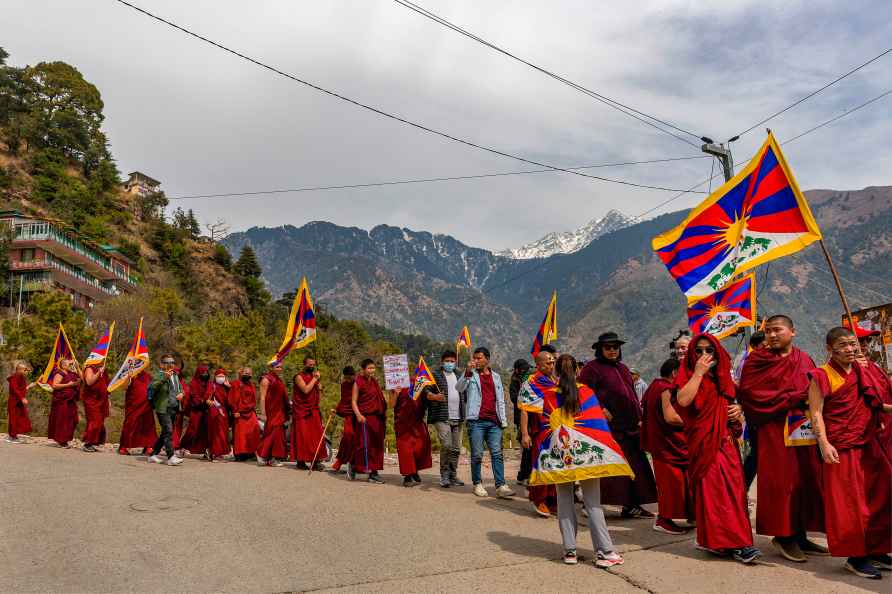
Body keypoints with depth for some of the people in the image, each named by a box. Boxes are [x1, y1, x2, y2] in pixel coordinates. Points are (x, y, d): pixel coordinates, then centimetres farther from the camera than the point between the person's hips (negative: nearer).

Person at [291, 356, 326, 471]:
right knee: (302, 436, -4)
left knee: (316, 436, 0)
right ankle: (300, 461, 4)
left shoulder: (315, 377, 15)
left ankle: (315, 461, 3)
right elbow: (305, 390, -21)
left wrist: (319, 385, 1)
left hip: (314, 412, 6)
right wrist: (314, 379, -13)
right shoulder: (299, 377, -3)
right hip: (301, 412, -5)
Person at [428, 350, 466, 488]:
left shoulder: (459, 375, 18)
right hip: (442, 417, -5)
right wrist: (435, 398, -27)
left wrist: (463, 412, 11)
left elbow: (464, 393, 24)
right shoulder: (435, 375, 1)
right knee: (446, 446, -14)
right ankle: (444, 476, -1)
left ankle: (453, 476, 18)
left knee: (456, 448, 7)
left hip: (457, 418, 5)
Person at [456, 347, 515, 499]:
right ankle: (477, 484, 11)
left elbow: (500, 400, 20)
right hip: (476, 421, -3)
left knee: (497, 453, -4)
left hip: (493, 422, 3)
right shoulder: (471, 375, 8)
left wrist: (503, 420, 12)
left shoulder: (496, 377, 18)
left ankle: (501, 486, -6)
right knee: (477, 455, 0)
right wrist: (468, 372, -24)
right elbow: (459, 388, -11)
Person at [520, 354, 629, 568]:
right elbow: (599, 422, 3)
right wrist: (606, 450, 11)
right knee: (593, 503, 3)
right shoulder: (586, 391, 2)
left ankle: (570, 550, 9)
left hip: (558, 453, 1)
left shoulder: (547, 393, 4)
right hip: (586, 451, -1)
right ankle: (605, 552, 2)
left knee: (564, 500, 10)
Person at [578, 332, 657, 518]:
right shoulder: (592, 368, -4)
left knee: (634, 466, 9)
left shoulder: (622, 368, 20)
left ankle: (632, 505, 17)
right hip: (608, 426, -8)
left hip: (629, 426, 8)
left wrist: (639, 417, 17)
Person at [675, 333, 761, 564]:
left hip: (726, 443, 6)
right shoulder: (688, 376, -1)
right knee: (713, 490, -11)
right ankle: (734, 543, -9)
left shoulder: (723, 379, 16)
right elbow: (683, 400, -22)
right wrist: (698, 372, -17)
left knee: (732, 490, 3)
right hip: (703, 444, -6)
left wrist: (738, 411, 6)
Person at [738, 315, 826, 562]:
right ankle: (783, 536, 5)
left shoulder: (804, 359, 12)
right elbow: (747, 392, -11)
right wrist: (793, 398, -13)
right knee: (781, 482, -5)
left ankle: (799, 535, 15)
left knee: (805, 480, 5)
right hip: (774, 429, -5)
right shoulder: (757, 360, -2)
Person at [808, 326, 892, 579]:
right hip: (841, 449, -7)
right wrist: (824, 444, -23)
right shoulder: (822, 376, -8)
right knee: (848, 503, -3)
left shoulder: (863, 372, 12)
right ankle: (855, 557, 8)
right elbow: (816, 413, -13)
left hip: (868, 446, 7)